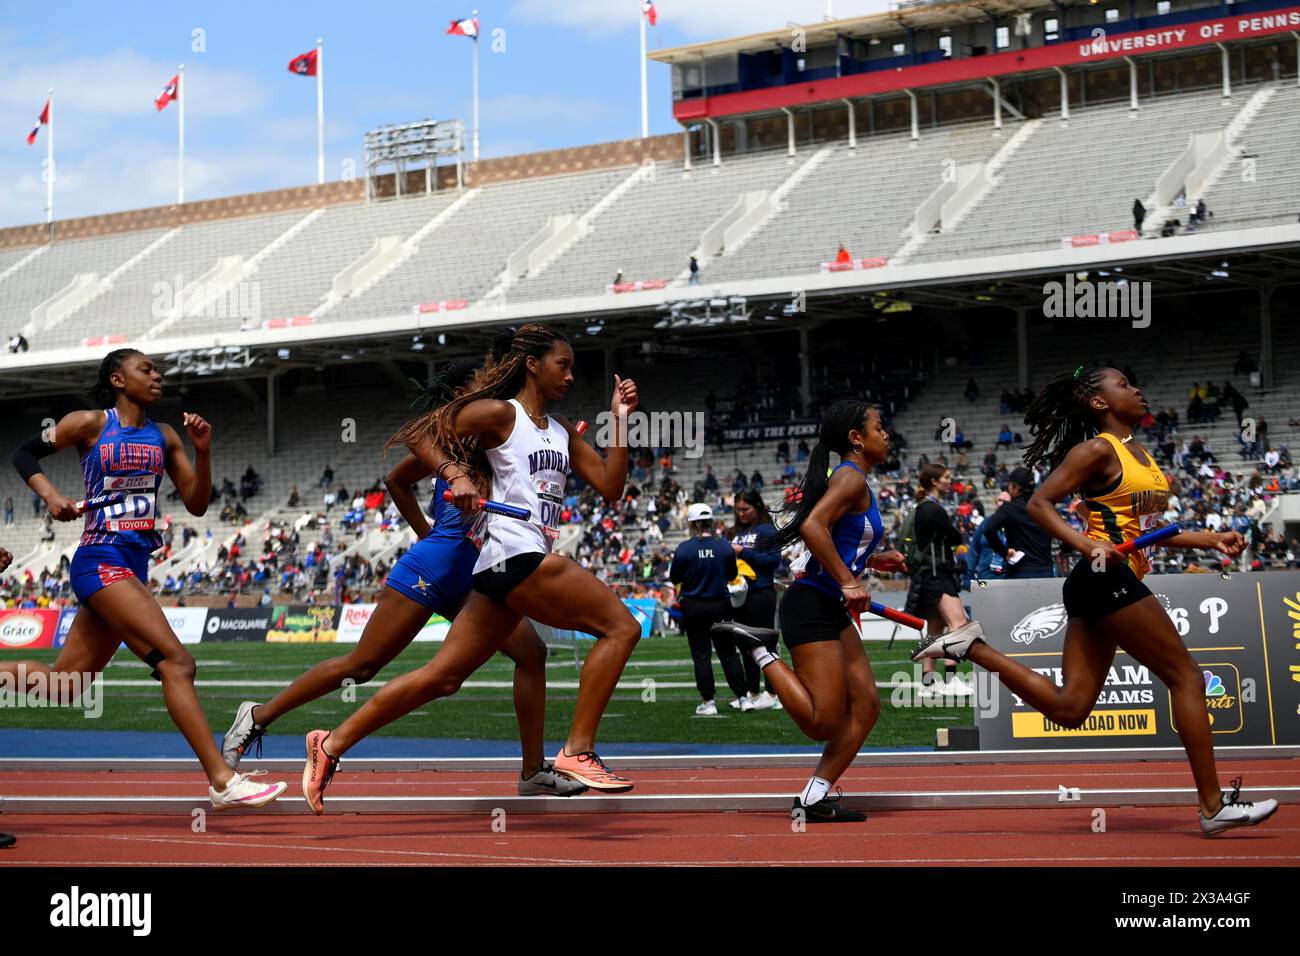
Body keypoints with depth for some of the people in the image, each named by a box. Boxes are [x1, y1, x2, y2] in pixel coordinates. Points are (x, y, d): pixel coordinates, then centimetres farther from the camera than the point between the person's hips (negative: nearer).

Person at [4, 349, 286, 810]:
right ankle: (222, 781, -21)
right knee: (176, 661, -18)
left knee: (65, 679, 9)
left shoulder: (164, 437, 15)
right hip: (101, 559, -7)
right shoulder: (90, 424, 0)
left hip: (134, 565, 7)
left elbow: (196, 504, 12)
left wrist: (203, 451, -2)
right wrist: (51, 495, -8)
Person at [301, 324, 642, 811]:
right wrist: (456, 475, -18)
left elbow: (610, 486, 16)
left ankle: (332, 744, 8)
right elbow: (420, 436, -2)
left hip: (503, 568, 8)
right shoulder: (498, 413, -1)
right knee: (621, 626, -12)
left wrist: (620, 419, 11)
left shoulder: (562, 432, 22)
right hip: (515, 553, -8)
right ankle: (578, 751, -13)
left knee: (442, 677, 6)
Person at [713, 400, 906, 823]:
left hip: (832, 612, 10)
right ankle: (758, 651, -3)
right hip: (811, 605, -10)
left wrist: (872, 560, 17)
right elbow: (812, 526, -27)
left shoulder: (852, 480, 19)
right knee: (825, 723, -12)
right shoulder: (852, 479, -12)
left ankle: (814, 799, 7)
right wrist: (848, 582, -26)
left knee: (865, 707, 5)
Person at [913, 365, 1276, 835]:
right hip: (1109, 576, -9)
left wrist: (1212, 540, 17)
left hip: (1101, 585, 9)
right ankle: (1213, 806, -2)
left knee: (1068, 708, 4)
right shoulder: (1098, 450, -7)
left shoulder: (1139, 453, 20)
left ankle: (972, 647, 6)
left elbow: (1147, 529, 24)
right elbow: (1039, 503, -11)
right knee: (1186, 676, -5)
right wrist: (1086, 545, -23)